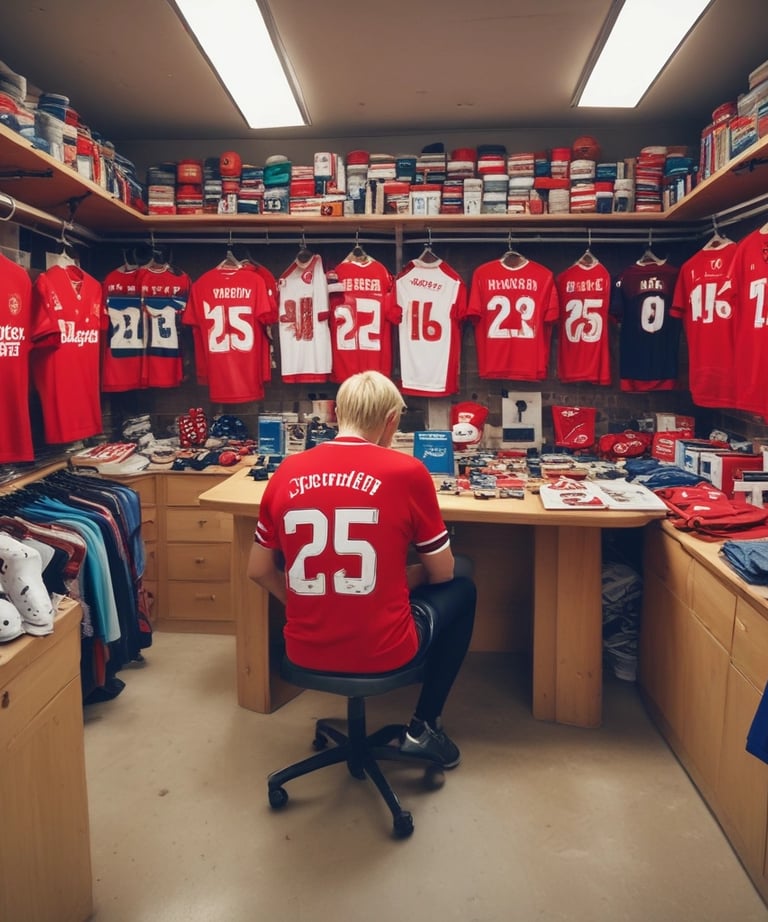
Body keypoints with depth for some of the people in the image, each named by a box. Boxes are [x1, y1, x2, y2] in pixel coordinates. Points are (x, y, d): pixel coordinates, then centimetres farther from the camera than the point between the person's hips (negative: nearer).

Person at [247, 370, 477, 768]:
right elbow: (441, 572, 0)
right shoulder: (407, 471, -12)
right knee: (462, 584, 23)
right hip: (384, 652, -5)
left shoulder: (287, 473, -2)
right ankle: (424, 728, 24)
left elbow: (258, 570, 7)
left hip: (305, 651, 5)